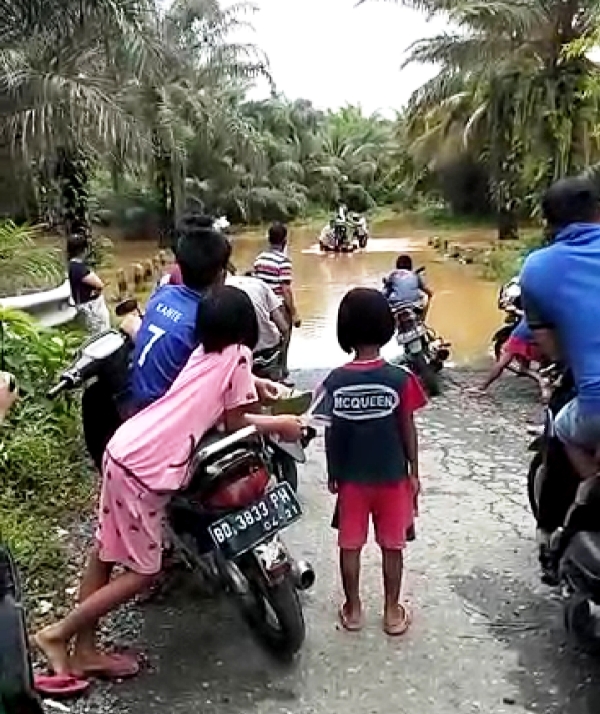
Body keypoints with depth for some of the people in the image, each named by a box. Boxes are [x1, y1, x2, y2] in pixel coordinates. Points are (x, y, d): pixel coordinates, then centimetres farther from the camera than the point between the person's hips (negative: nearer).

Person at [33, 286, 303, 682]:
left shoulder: (205, 352, 14)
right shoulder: (238, 354, -7)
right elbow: (234, 423, -3)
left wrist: (252, 384, 36)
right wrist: (280, 425, 8)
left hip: (124, 447, 9)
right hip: (147, 468, -9)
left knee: (106, 551, 17)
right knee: (142, 571, 5)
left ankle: (84, 651, 30)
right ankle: (59, 633, 13)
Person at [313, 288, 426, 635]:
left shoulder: (335, 382, -10)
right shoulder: (400, 379, -14)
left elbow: (330, 435, -4)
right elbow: (408, 431, -8)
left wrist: (332, 474, 10)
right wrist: (414, 473, 3)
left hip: (350, 478, 1)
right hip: (392, 477, -1)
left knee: (350, 545, 14)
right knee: (392, 546, 13)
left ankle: (353, 609, 27)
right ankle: (393, 612, 24)